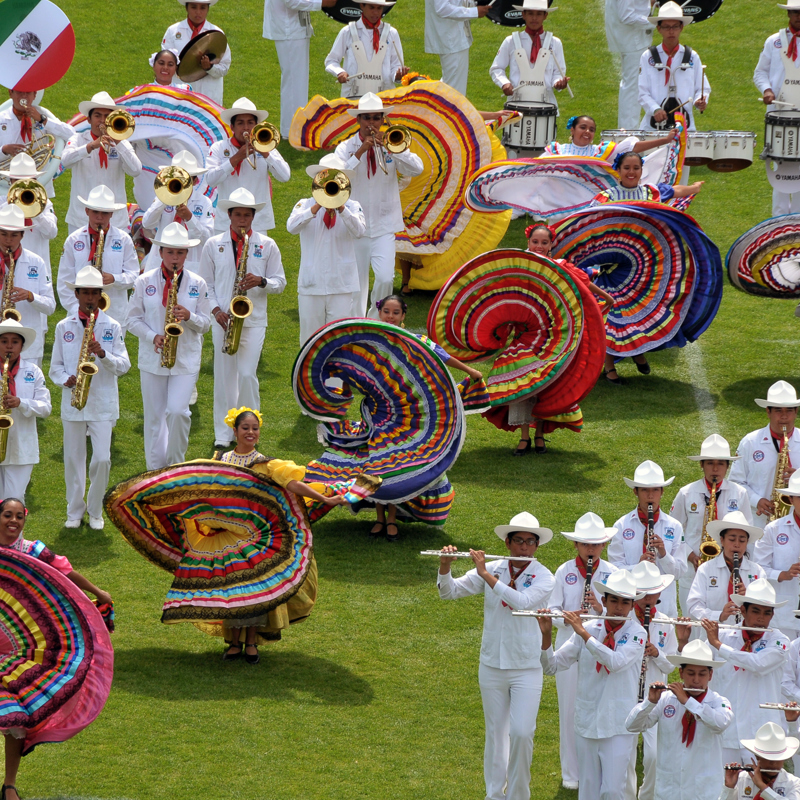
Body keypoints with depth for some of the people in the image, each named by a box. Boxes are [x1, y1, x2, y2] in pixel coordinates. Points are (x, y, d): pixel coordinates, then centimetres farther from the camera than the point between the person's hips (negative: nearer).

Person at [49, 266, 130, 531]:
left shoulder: (112, 327, 1)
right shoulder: (64, 327, 5)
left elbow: (124, 365, -3)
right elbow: (55, 366, 9)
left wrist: (103, 354, -20)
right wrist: (66, 379, -12)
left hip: (103, 402, -2)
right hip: (72, 402, 2)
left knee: (102, 459, -9)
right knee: (73, 459, 7)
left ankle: (95, 511, 9)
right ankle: (75, 511, 20)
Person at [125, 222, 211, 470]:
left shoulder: (197, 284, 1)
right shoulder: (144, 282, -1)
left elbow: (205, 323, 4)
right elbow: (133, 319, 2)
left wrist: (189, 317, -18)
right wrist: (153, 337, -15)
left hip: (186, 360, -1)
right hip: (152, 359, 1)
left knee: (177, 411, -15)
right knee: (155, 417, 6)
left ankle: (176, 465, 3)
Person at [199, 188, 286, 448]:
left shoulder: (267, 245, 4)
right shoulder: (213, 245, 5)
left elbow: (280, 282, 6)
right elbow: (205, 283, 9)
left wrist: (261, 282, -15)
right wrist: (215, 309, -6)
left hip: (253, 321, -1)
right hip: (223, 319, 1)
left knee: (247, 375, -11)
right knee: (224, 377, 3)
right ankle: (223, 435, 12)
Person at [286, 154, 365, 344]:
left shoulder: (352, 207, 5)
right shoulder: (305, 205, 6)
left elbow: (359, 231, -15)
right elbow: (292, 226, -14)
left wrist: (340, 208, -29)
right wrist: (317, 207, -26)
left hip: (341, 284, -1)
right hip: (312, 284, 1)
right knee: (310, 339, 5)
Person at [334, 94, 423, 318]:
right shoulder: (346, 148, 1)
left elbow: (416, 169, -9)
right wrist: (360, 152, -20)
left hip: (384, 225, 0)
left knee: (385, 279, -14)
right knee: (356, 285, 3)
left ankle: (376, 321, 7)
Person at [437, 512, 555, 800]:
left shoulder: (543, 577, -9)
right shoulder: (492, 569, -1)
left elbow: (522, 602, -28)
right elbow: (449, 592, -4)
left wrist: (486, 575, -28)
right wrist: (445, 566, -24)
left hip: (527, 668, -3)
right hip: (492, 666, 3)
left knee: (521, 733, -10)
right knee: (495, 733, 11)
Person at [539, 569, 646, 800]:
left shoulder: (636, 633, -4)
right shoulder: (589, 628, 3)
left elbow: (615, 661, -24)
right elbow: (552, 666, 1)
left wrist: (583, 632, -25)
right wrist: (546, 634, -16)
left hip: (618, 726, -3)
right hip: (587, 721, 3)